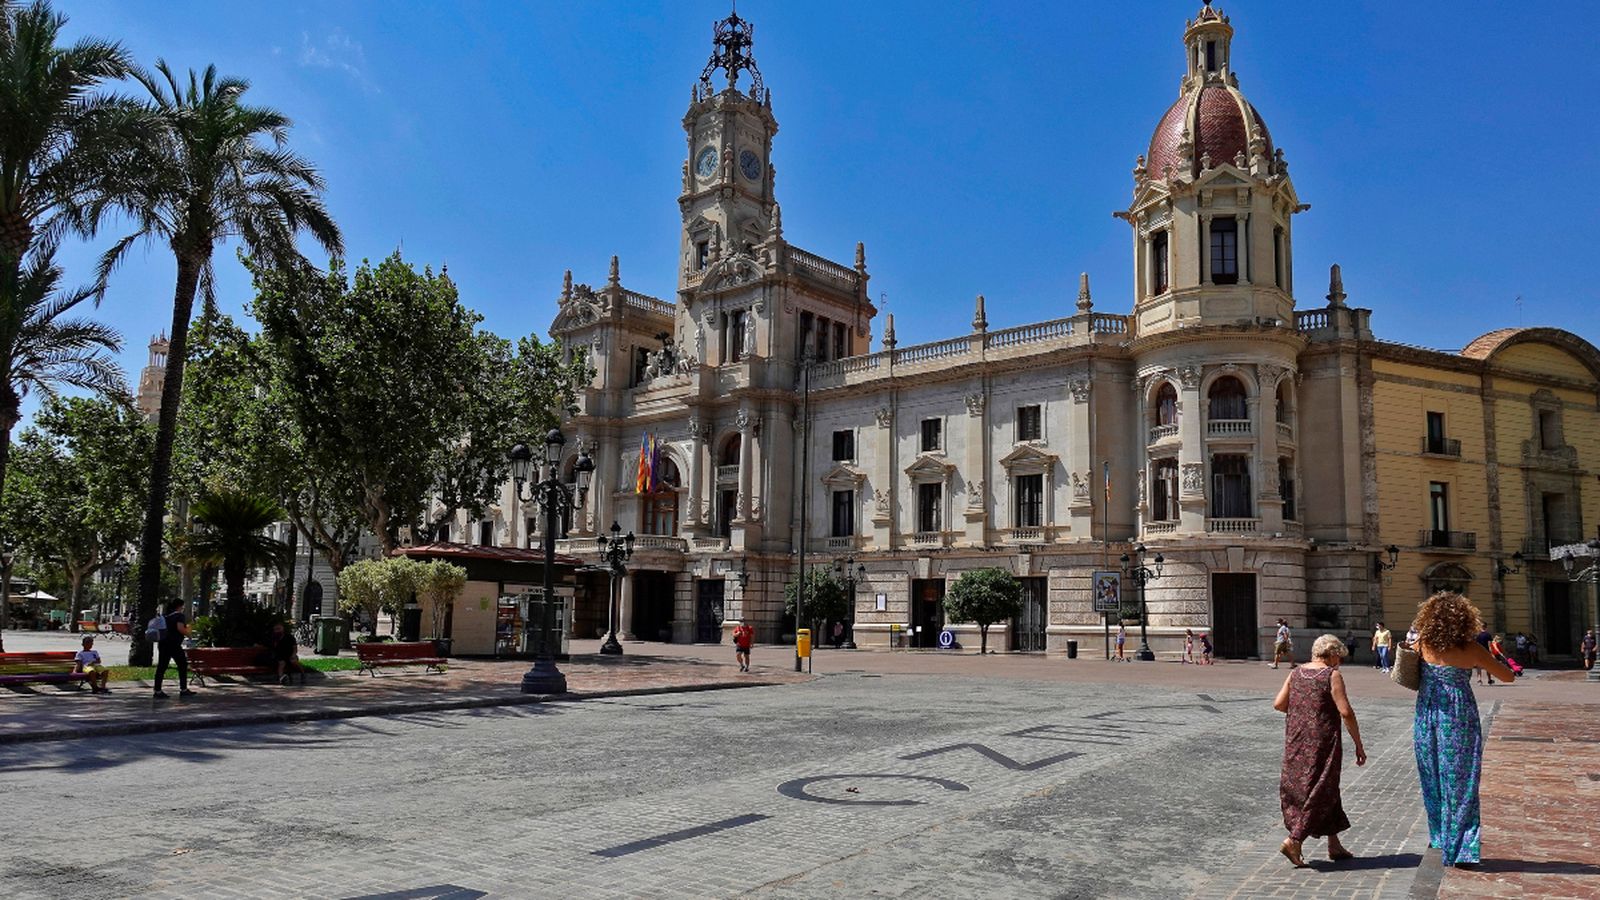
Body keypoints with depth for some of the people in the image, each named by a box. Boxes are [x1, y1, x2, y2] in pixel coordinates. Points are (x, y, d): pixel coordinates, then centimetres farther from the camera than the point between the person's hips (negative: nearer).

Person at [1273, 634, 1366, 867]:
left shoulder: (1296, 674, 8)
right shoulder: (1332, 676, -9)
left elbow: (1278, 704, 3)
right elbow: (1346, 712, -14)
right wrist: (1359, 745, -8)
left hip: (1297, 742, 6)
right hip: (1322, 742, -6)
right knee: (1320, 790, 3)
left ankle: (1334, 845, 24)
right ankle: (1294, 841, -4)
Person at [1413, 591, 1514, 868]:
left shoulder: (1424, 644, -4)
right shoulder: (1472, 650, -11)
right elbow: (1508, 677, 0)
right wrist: (1488, 659, 15)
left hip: (1427, 715, 3)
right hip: (1458, 717, -3)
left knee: (1433, 780, 16)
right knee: (1459, 783, 5)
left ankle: (1438, 837, 28)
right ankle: (1457, 849, 8)